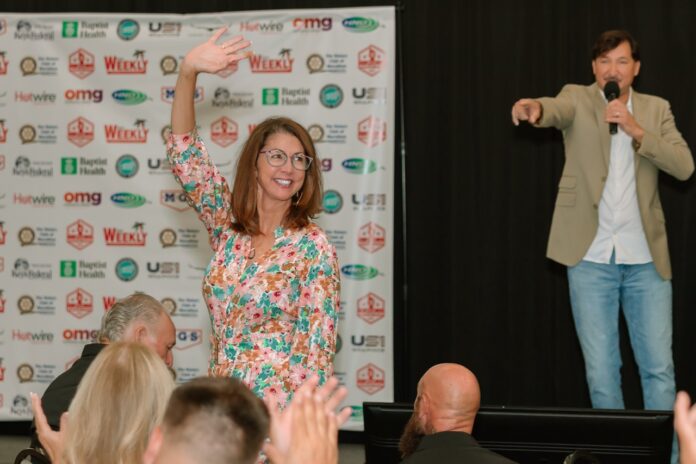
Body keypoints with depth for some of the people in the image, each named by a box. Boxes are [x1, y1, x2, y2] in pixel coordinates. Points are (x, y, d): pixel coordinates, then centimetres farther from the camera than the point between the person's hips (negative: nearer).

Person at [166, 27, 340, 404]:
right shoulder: (227, 224, 7)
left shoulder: (312, 246, -6)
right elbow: (184, 153, 4)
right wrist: (188, 72, -7)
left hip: (278, 407, -4)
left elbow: (317, 348, -8)